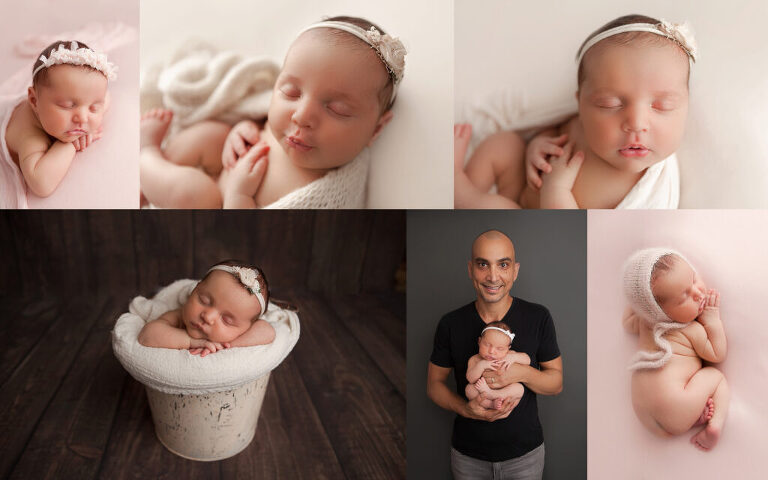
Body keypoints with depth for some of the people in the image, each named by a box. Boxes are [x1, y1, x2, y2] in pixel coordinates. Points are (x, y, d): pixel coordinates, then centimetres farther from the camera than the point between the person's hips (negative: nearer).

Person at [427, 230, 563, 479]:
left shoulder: (538, 317, -12)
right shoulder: (450, 324, -11)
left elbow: (556, 383, -5)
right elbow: (434, 383, -2)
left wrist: (522, 373, -26)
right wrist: (465, 408, -21)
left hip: (525, 448, 0)